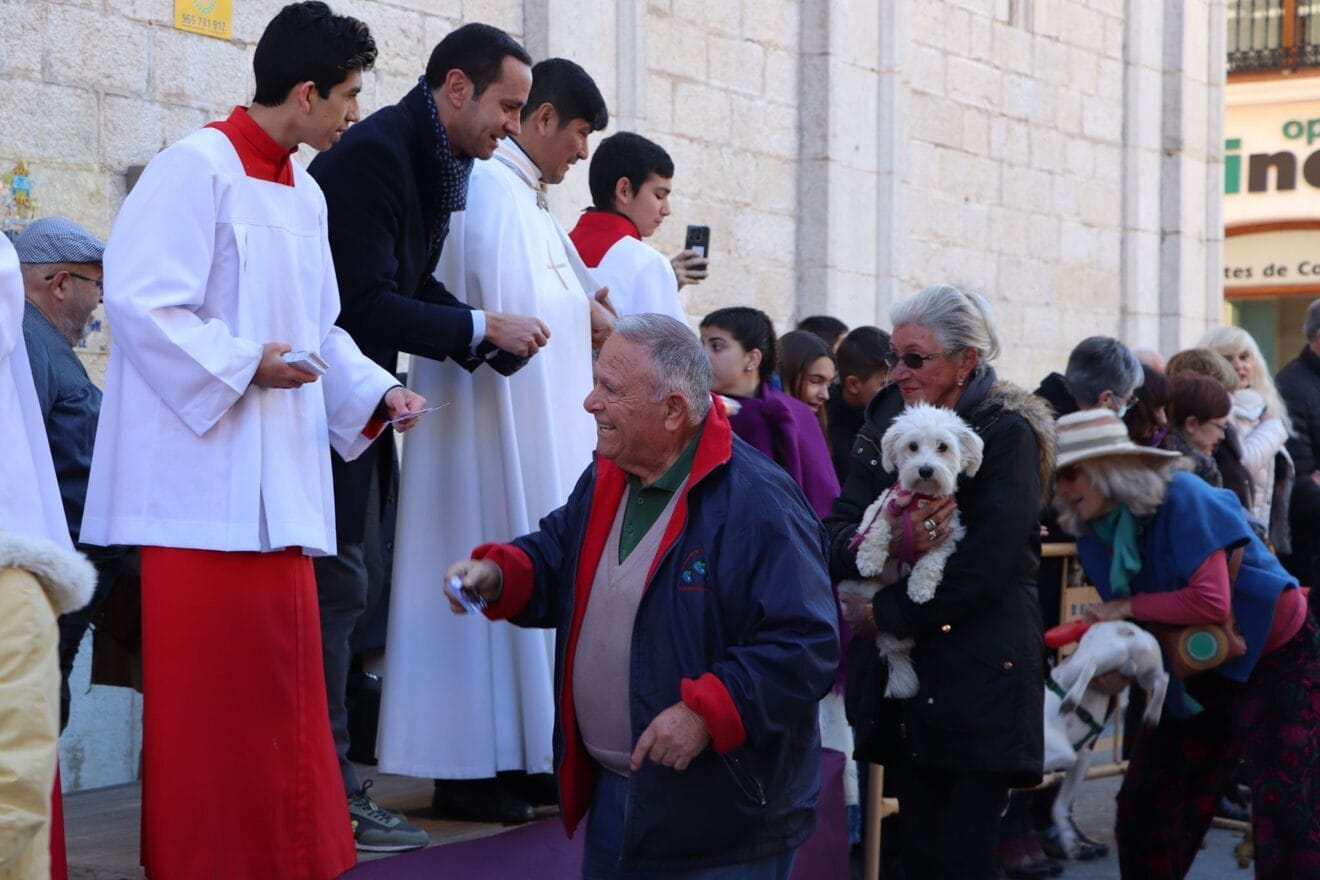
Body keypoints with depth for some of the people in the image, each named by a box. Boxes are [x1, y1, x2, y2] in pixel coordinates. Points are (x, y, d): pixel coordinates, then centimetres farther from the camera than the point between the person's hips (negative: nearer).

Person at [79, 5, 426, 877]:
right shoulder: (198, 168, -10)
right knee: (206, 681, -4)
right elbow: (140, 301, -16)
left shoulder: (306, 196, 15)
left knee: (279, 670, 10)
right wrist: (243, 365, -17)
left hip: (280, 475, 8)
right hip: (204, 478, -8)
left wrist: (377, 390, 8)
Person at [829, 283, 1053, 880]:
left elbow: (984, 566, -17)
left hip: (978, 680, -5)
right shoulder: (886, 429, 12)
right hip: (901, 680, 6)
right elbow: (833, 538, 2)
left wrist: (882, 613, -12)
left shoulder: (1007, 434, -7)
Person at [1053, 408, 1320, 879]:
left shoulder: (1180, 498, -24)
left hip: (1275, 660, -8)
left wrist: (1127, 607, -23)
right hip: (1199, 671, 8)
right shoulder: (1095, 538, -2)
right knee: (1144, 804, 6)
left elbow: (1211, 603, -32)